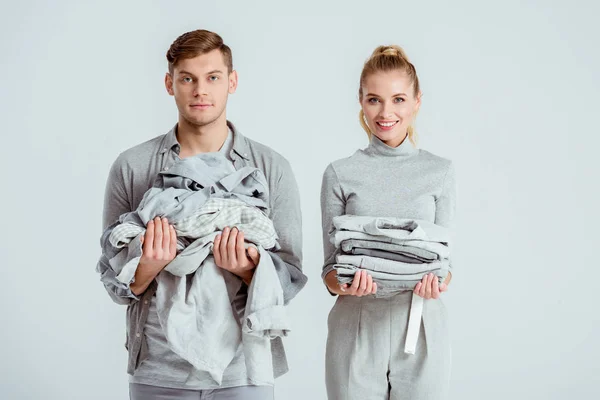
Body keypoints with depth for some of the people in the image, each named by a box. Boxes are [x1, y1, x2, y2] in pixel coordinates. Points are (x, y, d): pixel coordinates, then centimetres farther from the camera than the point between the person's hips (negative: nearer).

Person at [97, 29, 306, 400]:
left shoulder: (272, 168, -1)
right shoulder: (131, 168, 0)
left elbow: (290, 279, -2)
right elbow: (113, 281, 1)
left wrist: (249, 269, -21)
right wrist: (147, 267, -19)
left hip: (243, 370, 0)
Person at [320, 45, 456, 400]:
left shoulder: (440, 172, 6)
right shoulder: (340, 174, 3)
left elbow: (444, 257, 5)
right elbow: (331, 265, 4)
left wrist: (438, 283, -16)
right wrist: (343, 284, -17)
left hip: (421, 328, 1)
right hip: (357, 327, 0)